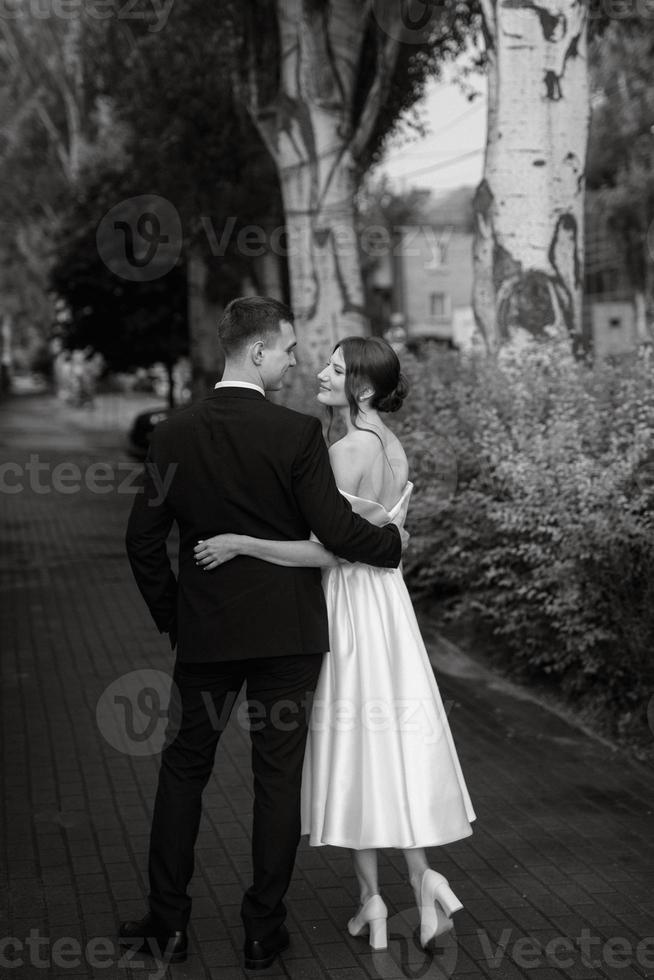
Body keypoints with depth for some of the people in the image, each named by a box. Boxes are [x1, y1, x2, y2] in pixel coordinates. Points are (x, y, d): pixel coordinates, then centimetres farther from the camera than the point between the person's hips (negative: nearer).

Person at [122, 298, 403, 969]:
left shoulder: (173, 435, -2)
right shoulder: (297, 432, -13)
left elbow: (143, 541, 1)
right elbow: (336, 531, -15)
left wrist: (171, 617, 13)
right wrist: (392, 542, 5)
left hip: (203, 632, 3)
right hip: (287, 633, -2)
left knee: (183, 768, 15)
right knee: (278, 775, 8)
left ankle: (167, 921, 21)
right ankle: (264, 928, 15)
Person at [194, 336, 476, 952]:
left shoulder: (349, 449, -17)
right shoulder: (393, 447, 8)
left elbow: (330, 551, -22)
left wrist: (243, 544, -22)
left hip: (352, 603, -8)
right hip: (387, 596, 8)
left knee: (354, 744, 3)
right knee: (395, 741, 14)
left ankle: (371, 900, 13)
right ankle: (421, 880, 12)